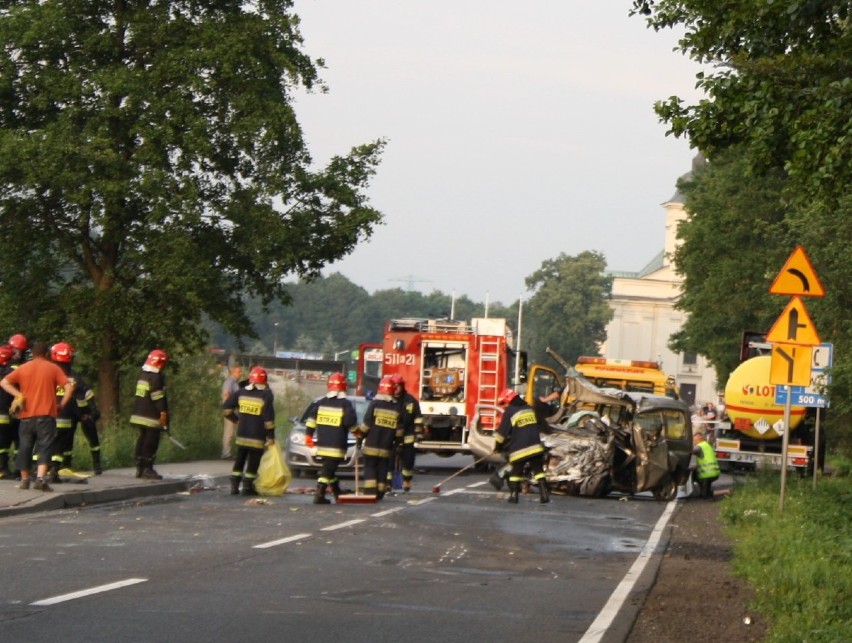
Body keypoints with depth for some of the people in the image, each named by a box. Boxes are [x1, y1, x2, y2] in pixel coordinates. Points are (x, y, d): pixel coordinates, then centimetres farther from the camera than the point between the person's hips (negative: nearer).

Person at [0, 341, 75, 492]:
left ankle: (24, 480, 20)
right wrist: (61, 405, 1)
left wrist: (18, 395, 1)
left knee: (25, 448, 13)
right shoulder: (53, 368, 2)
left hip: (27, 415, 2)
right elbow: (69, 387, -8)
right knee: (44, 447, -7)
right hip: (46, 414, -2)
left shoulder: (23, 368, 8)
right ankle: (40, 478, -23)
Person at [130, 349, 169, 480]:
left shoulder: (143, 374, 15)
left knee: (142, 439, 13)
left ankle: (139, 467, 15)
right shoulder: (156, 376, -13)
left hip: (139, 414, 9)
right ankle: (147, 469, -7)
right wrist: (163, 412, -19)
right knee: (151, 442, -6)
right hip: (151, 416, -9)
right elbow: (158, 396, -20)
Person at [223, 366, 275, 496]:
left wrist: (236, 419, 18)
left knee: (239, 460, 14)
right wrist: (271, 436, -6)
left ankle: (234, 486, 13)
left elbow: (226, 407, 6)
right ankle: (247, 487, 3)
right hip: (257, 436, -4)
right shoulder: (266, 395, -8)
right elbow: (269, 417, -11)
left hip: (242, 434, 4)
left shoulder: (241, 392, 4)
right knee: (253, 462, 4)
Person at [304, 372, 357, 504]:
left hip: (322, 444, 5)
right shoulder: (345, 404, -8)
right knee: (328, 470, -6)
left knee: (329, 468, 20)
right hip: (336, 446, -5)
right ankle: (319, 496, -15)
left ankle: (337, 493, 32)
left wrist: (308, 435, 10)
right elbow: (350, 422, -14)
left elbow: (310, 418, 4)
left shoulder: (320, 403, 7)